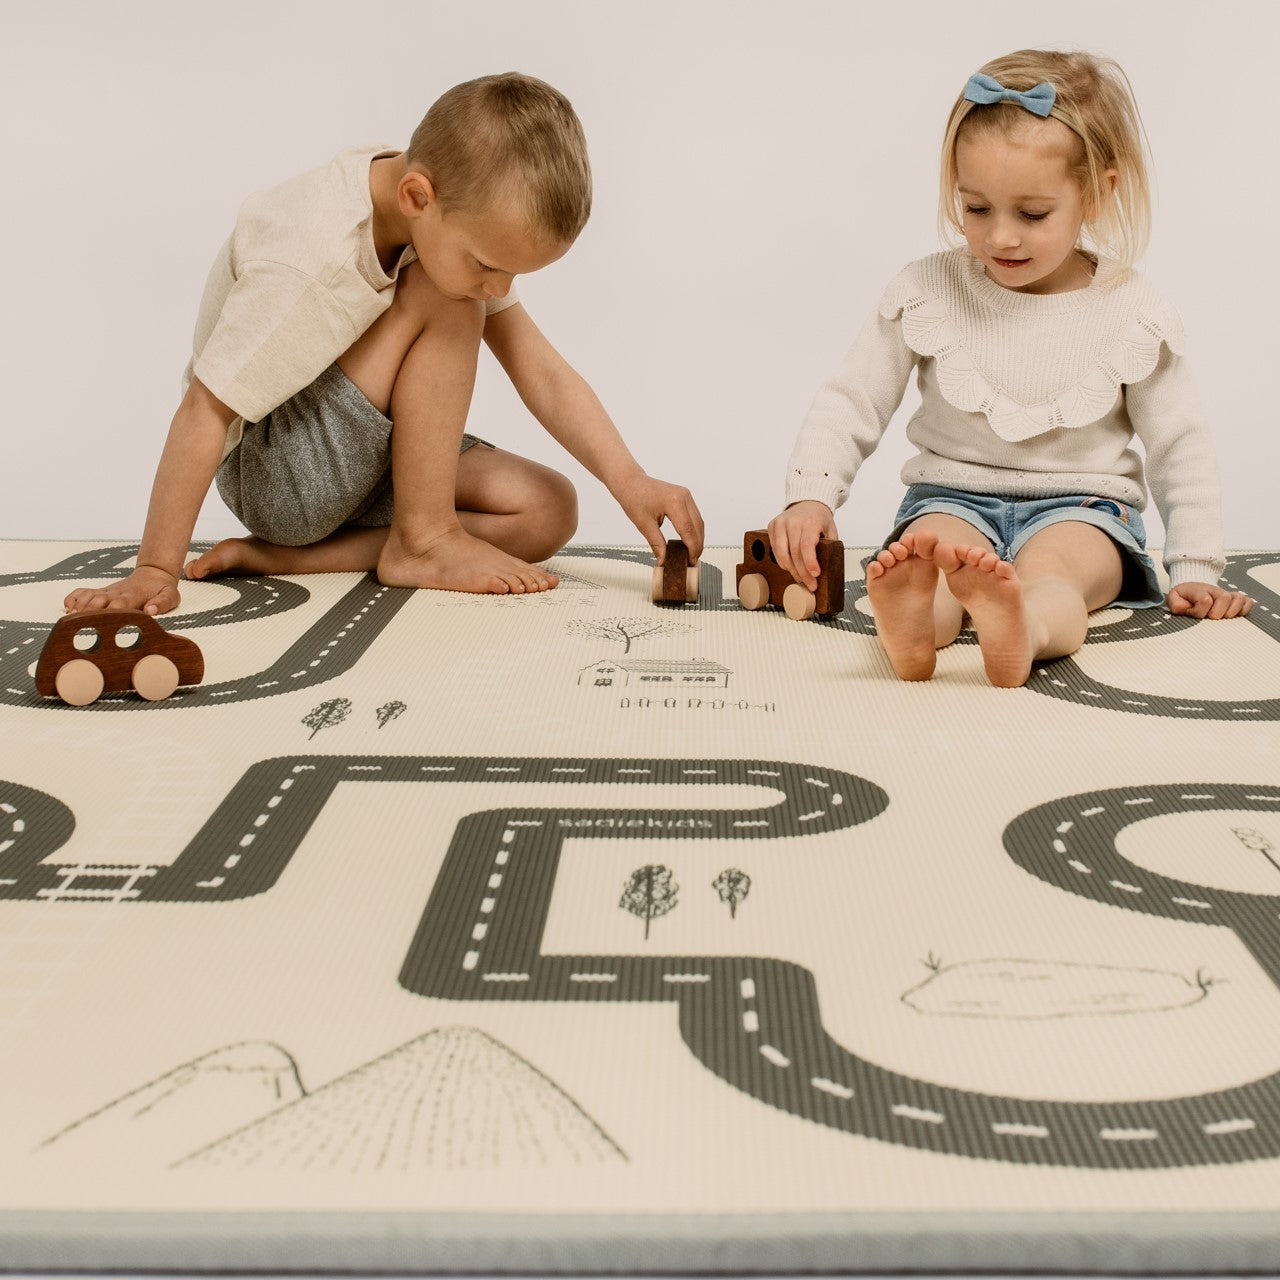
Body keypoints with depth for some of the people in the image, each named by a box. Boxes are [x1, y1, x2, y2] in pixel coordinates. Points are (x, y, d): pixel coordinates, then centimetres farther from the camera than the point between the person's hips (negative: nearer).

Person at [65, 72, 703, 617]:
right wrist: (157, 572, -30)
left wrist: (629, 481, -22)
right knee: (444, 301, -25)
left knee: (549, 511, -8)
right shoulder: (310, 261, -32)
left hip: (367, 460, 8)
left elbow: (542, 373, -10)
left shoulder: (467, 220, -10)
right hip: (274, 473, -8)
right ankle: (422, 539, -13)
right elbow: (205, 410, -30)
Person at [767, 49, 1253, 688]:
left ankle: (1023, 630, -69)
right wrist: (810, 495, -18)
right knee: (931, 545, -35)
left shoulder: (1132, 314, -2)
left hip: (1081, 506, -1)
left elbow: (1179, 448, 6)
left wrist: (1194, 571, 1)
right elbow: (850, 403, 0)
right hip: (952, 495, 1)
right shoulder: (925, 292, -2)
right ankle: (911, 622, -67)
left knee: (1050, 569, -36)